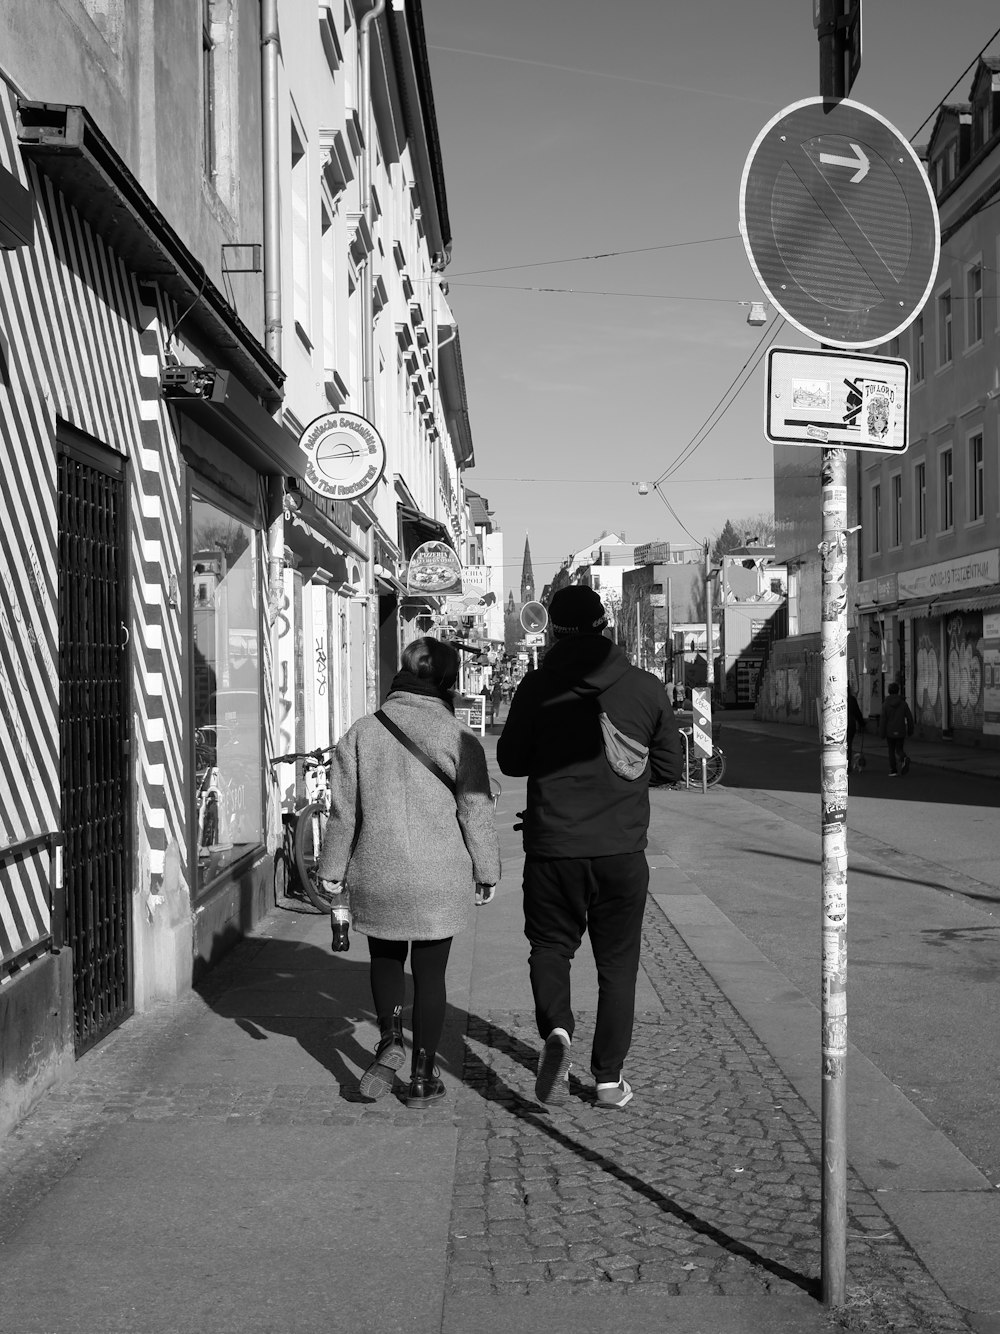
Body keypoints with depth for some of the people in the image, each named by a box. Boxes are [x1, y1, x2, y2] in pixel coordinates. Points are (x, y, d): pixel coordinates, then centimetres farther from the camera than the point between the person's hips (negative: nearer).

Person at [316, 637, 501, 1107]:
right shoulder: (460, 739, -7)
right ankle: (422, 1077, 16)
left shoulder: (361, 734, -2)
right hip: (439, 878, -1)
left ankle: (389, 1040, 7)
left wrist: (334, 870, 11)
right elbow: (476, 813, -4)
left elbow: (343, 811, 2)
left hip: (377, 875, 1)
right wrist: (486, 871, 7)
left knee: (385, 958, 24)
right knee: (430, 972, 10)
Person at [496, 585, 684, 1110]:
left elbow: (510, 760, 4)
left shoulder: (537, 687, -5)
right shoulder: (646, 687, -2)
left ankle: (555, 1029, -9)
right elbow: (670, 766, 6)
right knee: (617, 960, 14)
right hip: (622, 850, 1)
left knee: (549, 945, 17)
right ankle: (609, 1077, 17)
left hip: (552, 846, -1)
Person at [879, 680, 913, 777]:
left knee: (891, 751, 12)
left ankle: (893, 770, 10)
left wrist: (881, 733, -4)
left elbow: (883, 719, -10)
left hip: (890, 732, -1)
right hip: (901, 732, 1)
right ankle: (904, 759, -21)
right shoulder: (903, 703, -2)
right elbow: (909, 718, -2)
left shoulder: (886, 704, -7)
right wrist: (910, 731, 8)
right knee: (899, 750, 12)